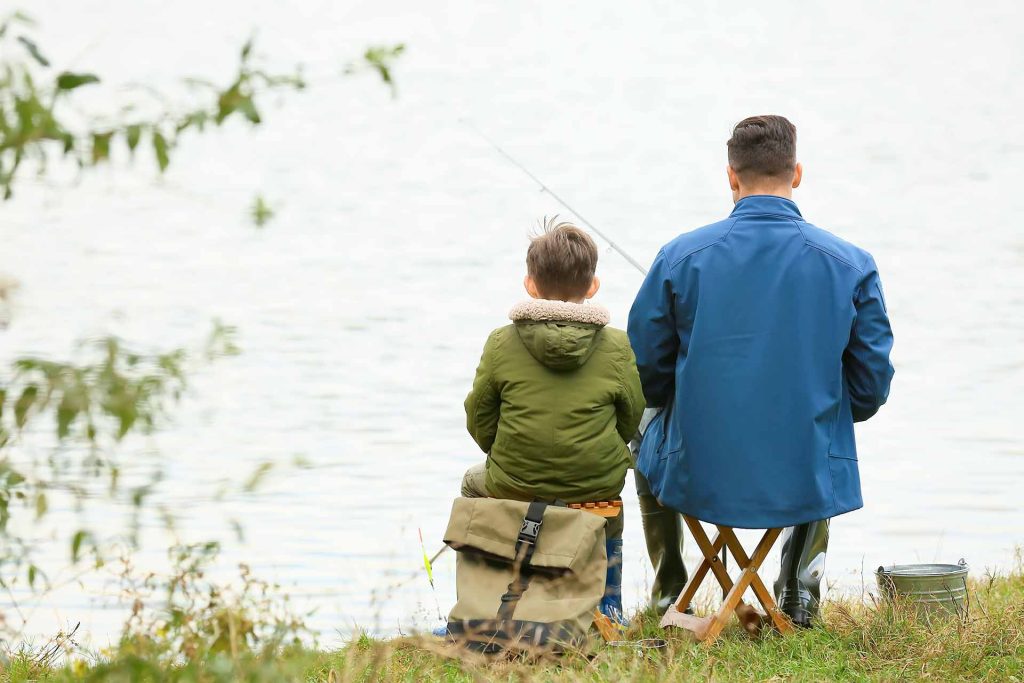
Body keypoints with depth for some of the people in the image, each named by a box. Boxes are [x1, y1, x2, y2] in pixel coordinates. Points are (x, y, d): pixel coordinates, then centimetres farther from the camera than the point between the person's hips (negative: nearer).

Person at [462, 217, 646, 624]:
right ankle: (609, 610, 42)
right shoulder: (616, 347, -8)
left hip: (514, 489, -1)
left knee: (474, 483, 35)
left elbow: (480, 422, 0)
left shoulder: (502, 344, -9)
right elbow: (630, 421, 2)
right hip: (597, 486, 1)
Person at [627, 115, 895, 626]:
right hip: (809, 483, 1)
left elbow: (645, 376, -1)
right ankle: (799, 593, 37)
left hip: (697, 475, -1)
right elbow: (871, 388, -1)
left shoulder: (681, 257, -9)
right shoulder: (850, 265, -8)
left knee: (648, 433, 37)